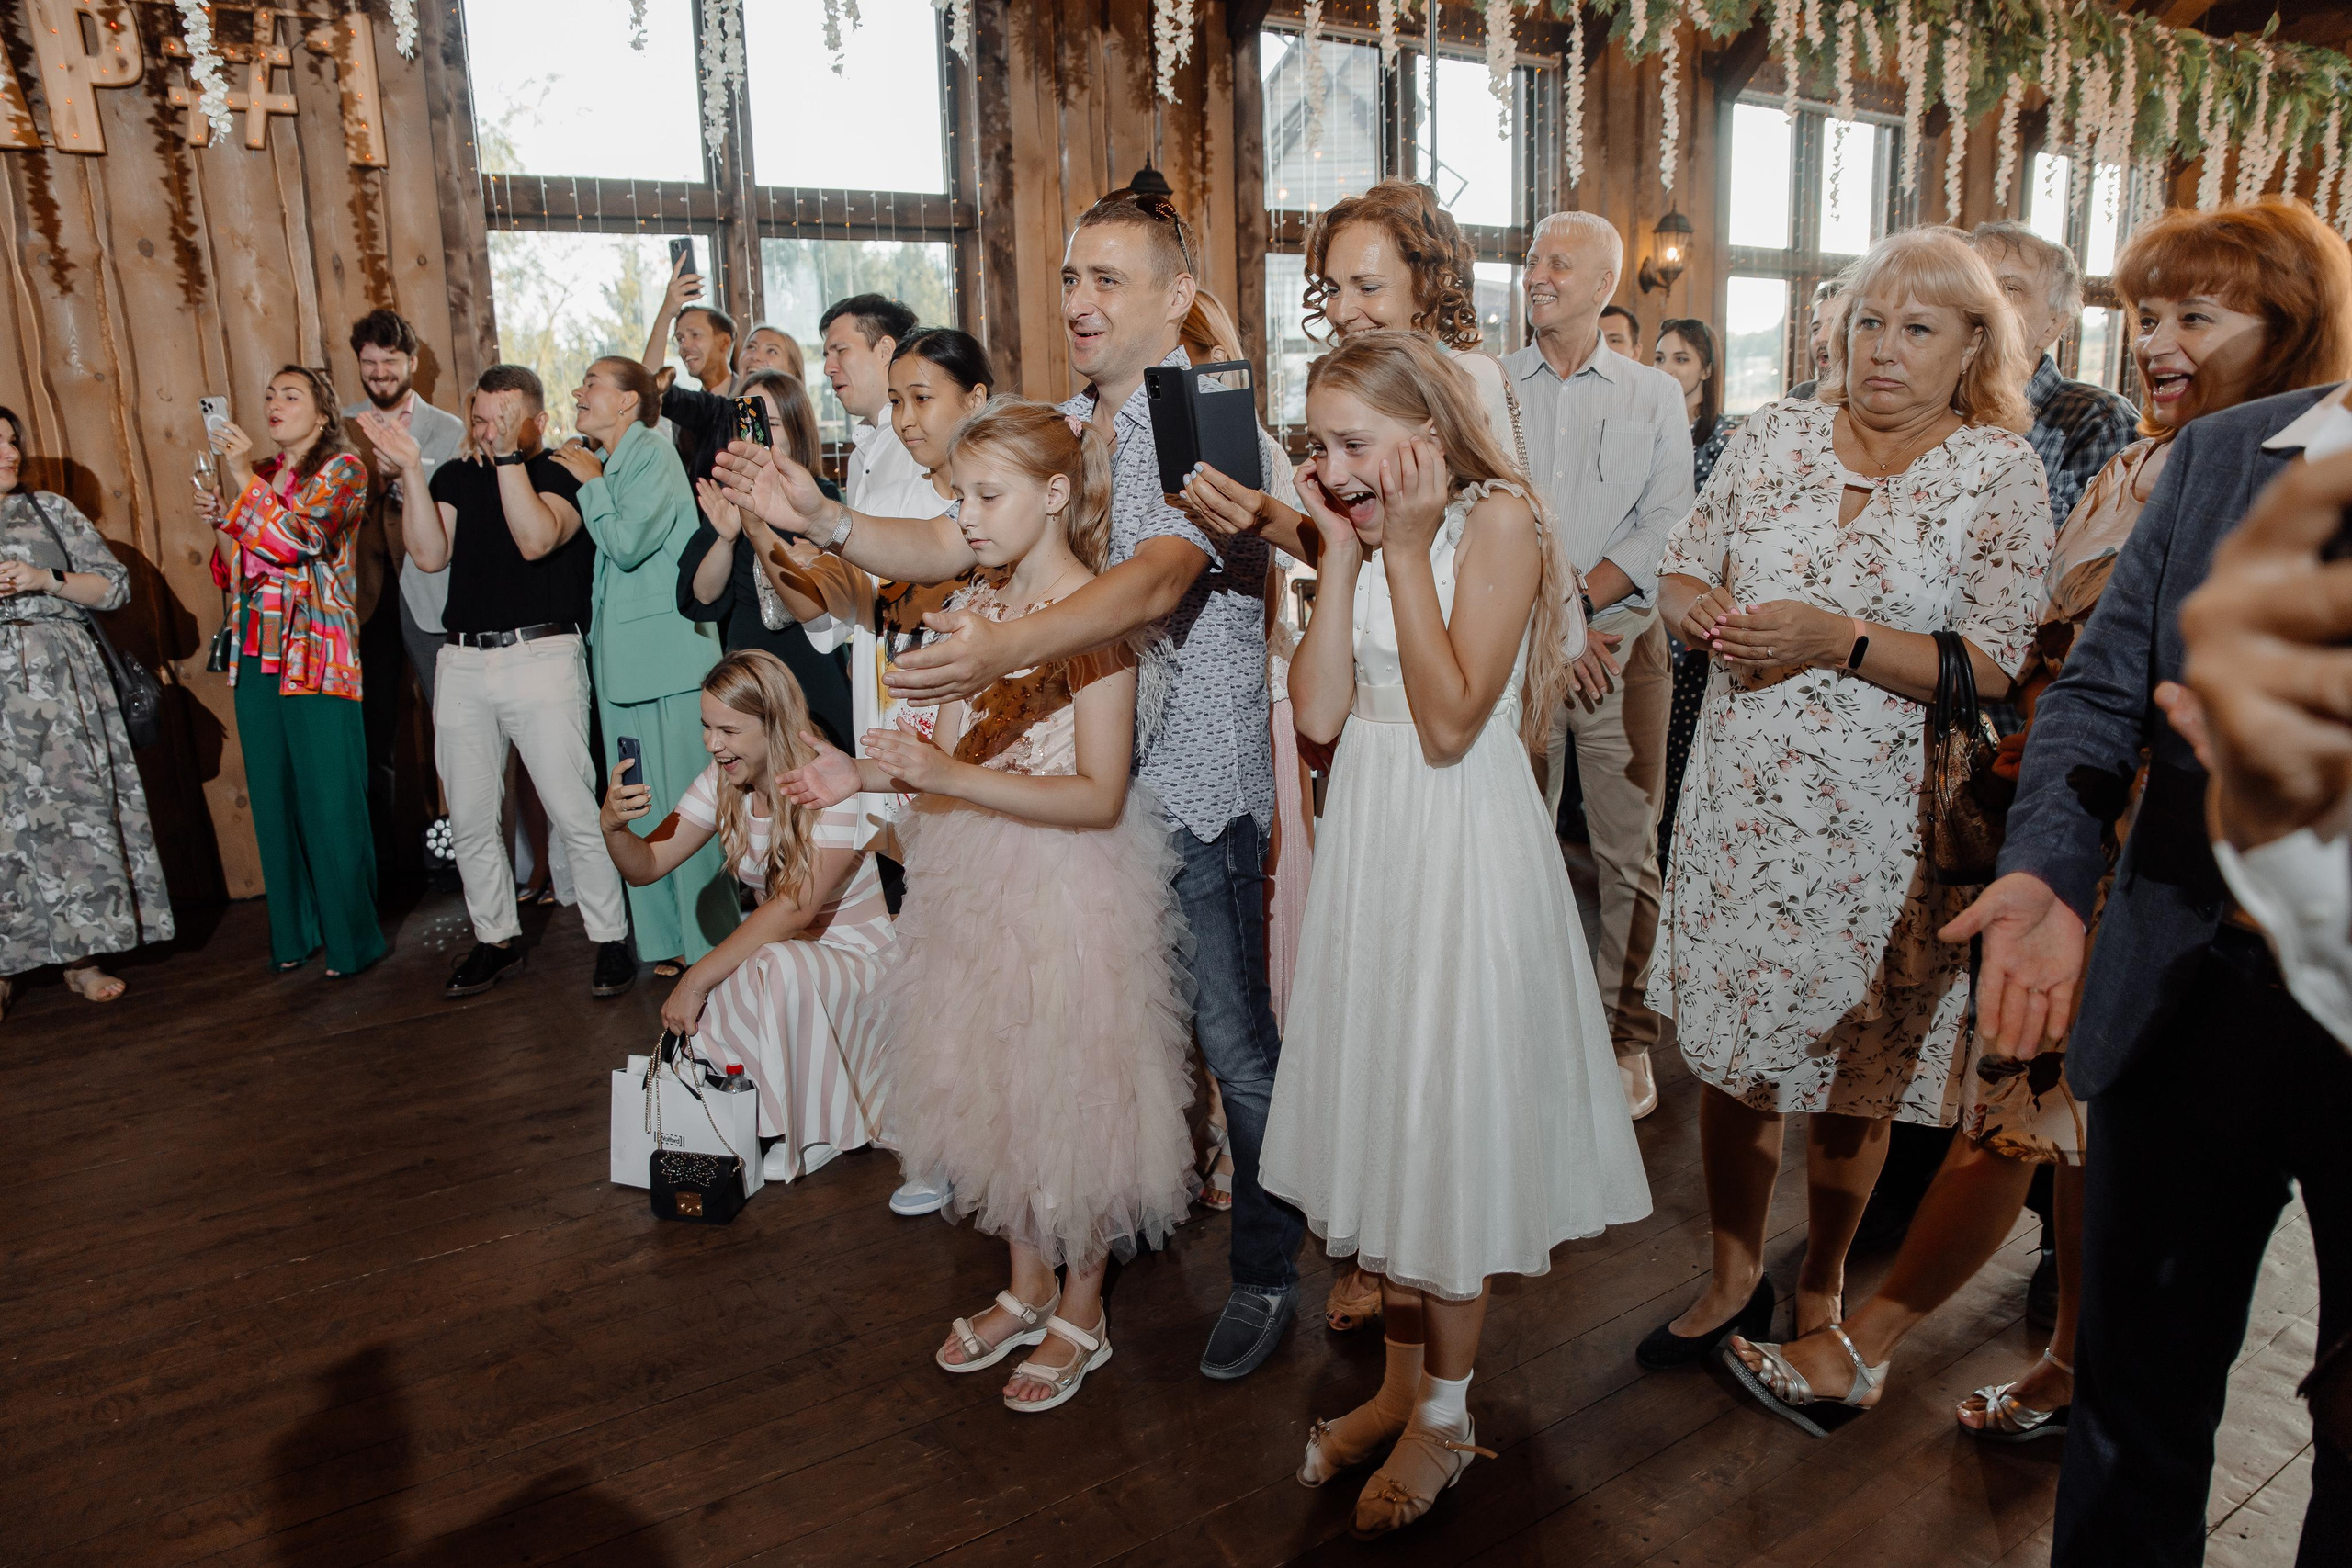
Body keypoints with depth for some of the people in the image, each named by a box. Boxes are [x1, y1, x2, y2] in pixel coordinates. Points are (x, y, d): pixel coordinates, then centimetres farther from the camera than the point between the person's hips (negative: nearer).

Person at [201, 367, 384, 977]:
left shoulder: (342, 469, 0)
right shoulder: (260, 475, 18)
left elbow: (296, 539, -15)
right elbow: (234, 574, 19)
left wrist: (243, 478, -10)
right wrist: (220, 516, 4)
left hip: (315, 656, -6)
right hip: (256, 656, 6)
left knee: (330, 802, -5)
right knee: (274, 799, 9)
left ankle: (351, 938, 6)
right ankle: (294, 933, 19)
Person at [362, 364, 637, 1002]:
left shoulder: (563, 477, -2)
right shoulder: (454, 477, 13)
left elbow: (536, 540, -19)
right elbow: (431, 555, 0)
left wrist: (508, 455, -21)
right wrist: (411, 468, -6)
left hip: (541, 656, -5)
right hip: (461, 662, 6)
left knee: (573, 810, -6)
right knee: (469, 820, 11)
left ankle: (610, 940, 7)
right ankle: (496, 939, 25)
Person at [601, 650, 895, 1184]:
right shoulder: (721, 784, -2)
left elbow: (796, 906, -30)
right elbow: (647, 866, -4)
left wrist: (696, 979, -30)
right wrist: (614, 826, -27)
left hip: (852, 955, -5)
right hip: (773, 951, 6)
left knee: (778, 967, -38)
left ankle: (808, 1136, -16)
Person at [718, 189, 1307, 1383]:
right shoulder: (1057, 428, 11)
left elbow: (1157, 576, -29)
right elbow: (944, 546, 9)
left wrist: (1006, 648, -44)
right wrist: (824, 520, -9)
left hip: (1194, 782, -7)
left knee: (1234, 1040, 3)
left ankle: (1267, 1270, 23)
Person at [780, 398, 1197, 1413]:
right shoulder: (977, 606, 7)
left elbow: (1099, 796, -21)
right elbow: (953, 752, 10)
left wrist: (952, 778, -27)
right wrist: (866, 772, -8)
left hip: (1068, 883, -7)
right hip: (976, 881, 7)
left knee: (1069, 1090, 7)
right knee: (998, 1086, 17)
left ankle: (1082, 1313, 29)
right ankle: (1027, 1289, 38)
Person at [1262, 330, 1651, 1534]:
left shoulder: (1498, 522, -12)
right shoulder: (1366, 533, 7)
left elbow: (1451, 723, -21)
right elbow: (1320, 712, -5)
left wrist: (1406, 544, -19)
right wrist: (1343, 549, -7)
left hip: (1464, 853, -6)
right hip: (1370, 843, 7)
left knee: (1450, 1129, 5)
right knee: (1379, 1118, 14)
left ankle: (1446, 1414, 26)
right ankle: (1402, 1383, 34)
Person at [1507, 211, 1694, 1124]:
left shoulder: (1655, 396, 9)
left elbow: (1666, 526, 0)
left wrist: (1577, 600, -13)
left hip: (1624, 645, 0)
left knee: (1629, 852, 3)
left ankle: (1626, 1031, 18)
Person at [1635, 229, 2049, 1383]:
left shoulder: (1998, 473, -3)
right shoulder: (1772, 435, 5)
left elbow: (1990, 667, -10)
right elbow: (1681, 569, 10)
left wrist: (1840, 638, -22)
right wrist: (1703, 614, -13)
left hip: (1877, 825, -2)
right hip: (1740, 802, 3)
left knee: (1848, 1078, 11)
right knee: (1724, 1051, 10)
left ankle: (1821, 1287, 37)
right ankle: (1734, 1276, 33)